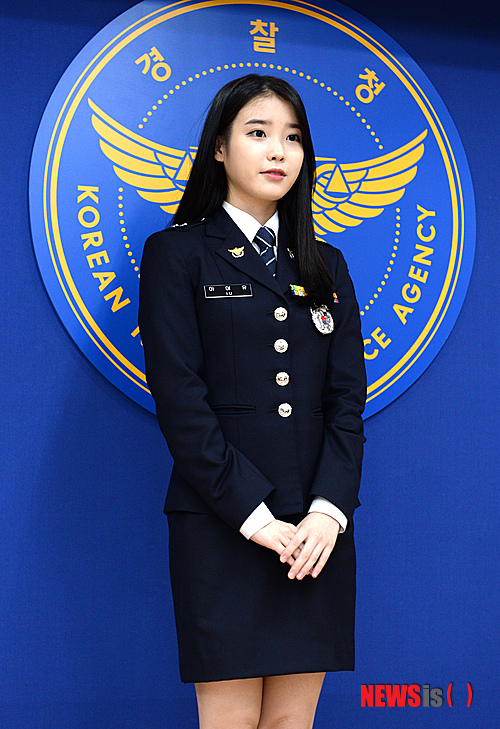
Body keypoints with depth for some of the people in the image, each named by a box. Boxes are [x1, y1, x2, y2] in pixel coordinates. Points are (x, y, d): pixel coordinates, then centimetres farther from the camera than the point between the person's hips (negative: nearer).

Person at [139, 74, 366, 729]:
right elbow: (179, 399, -7)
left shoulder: (326, 267, 16)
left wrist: (329, 510, -7)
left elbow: (347, 397, 9)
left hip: (319, 527, 4)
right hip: (222, 524, -4)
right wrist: (254, 514, -14)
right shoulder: (177, 253, 3)